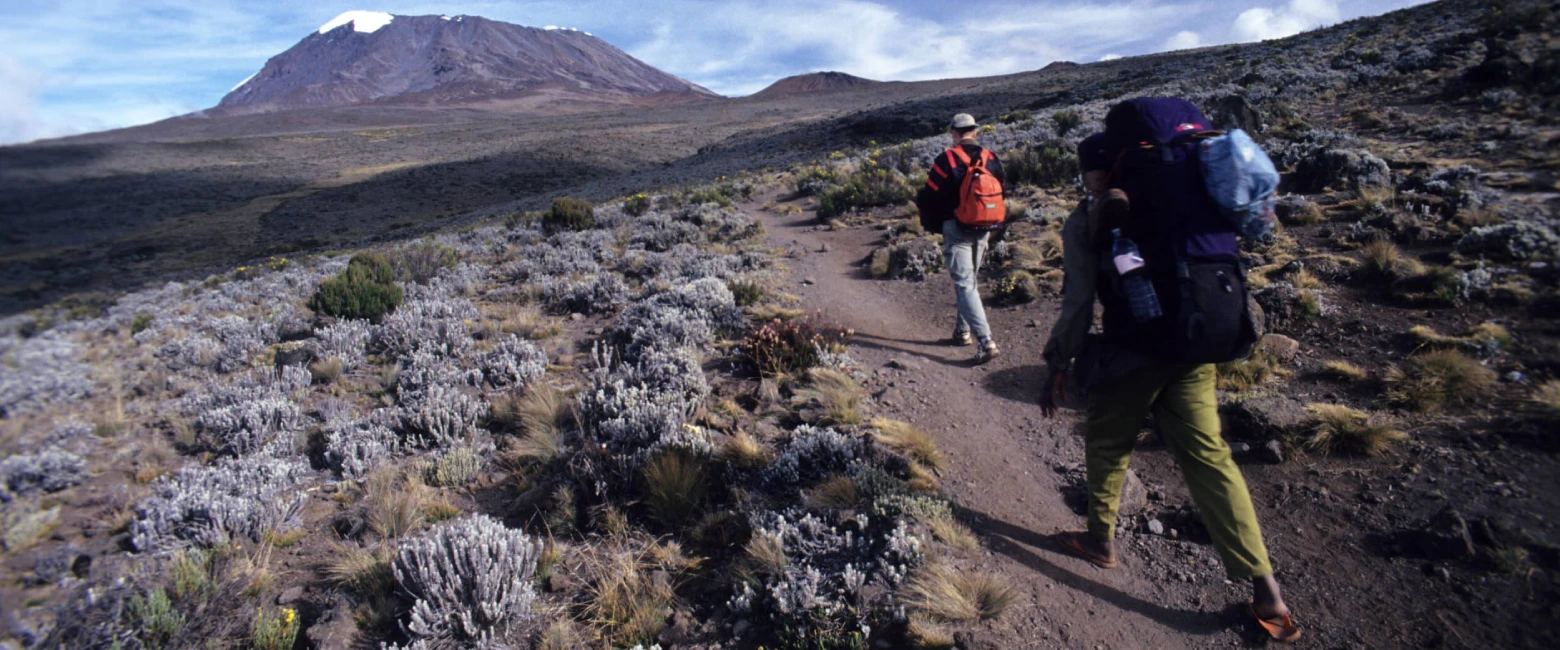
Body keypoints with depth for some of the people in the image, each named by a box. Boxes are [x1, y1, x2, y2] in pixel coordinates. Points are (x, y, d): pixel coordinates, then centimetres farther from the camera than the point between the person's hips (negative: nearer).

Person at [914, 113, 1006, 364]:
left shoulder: (947, 160, -12)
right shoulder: (991, 159, 5)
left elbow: (930, 197, -7)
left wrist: (932, 225, 10)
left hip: (957, 230, -6)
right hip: (983, 230, 6)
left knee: (964, 284, -7)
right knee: (970, 280, 20)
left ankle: (985, 341, -16)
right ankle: (963, 331, 30)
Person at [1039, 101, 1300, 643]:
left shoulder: (1086, 221, -7)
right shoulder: (1162, 202, 8)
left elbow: (1078, 302, -11)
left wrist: (1058, 366, -6)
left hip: (1130, 356, -5)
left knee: (1107, 446, 16)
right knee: (1209, 458, 8)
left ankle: (1100, 540, 33)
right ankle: (1265, 589, 9)